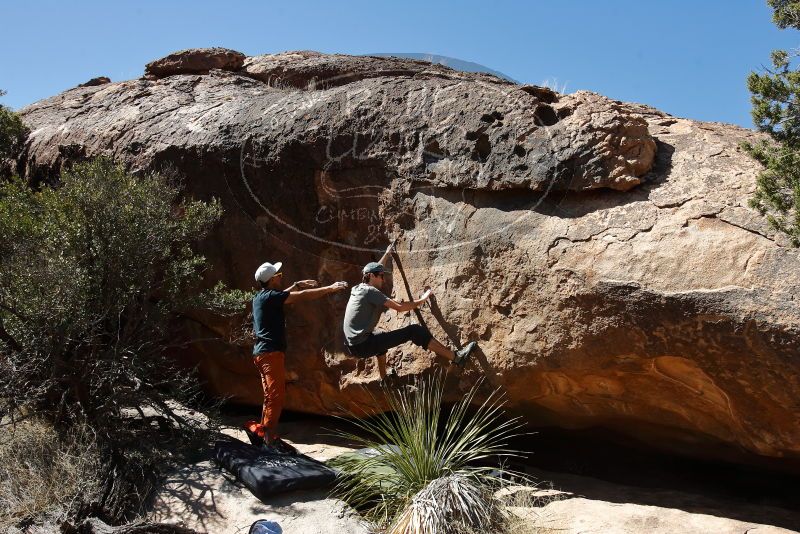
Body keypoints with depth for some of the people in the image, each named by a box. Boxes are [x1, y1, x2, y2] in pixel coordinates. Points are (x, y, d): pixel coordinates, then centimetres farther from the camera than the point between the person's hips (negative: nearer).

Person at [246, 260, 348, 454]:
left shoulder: (262, 296, 15)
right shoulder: (270, 296, -13)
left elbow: (282, 295, 37)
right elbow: (303, 297, -13)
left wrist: (296, 285, 27)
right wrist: (330, 288, -7)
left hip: (264, 352, 10)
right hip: (270, 352, -10)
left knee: (272, 395, 14)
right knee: (276, 395, -11)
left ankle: (261, 431, 18)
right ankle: (270, 440, -10)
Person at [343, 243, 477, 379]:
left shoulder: (358, 288, 16)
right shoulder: (370, 291, -9)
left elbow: (375, 269, 35)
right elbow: (399, 307, -13)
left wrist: (387, 254, 47)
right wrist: (422, 300, 0)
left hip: (353, 345, 9)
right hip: (363, 345, -9)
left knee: (381, 337, 41)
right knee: (414, 331, -11)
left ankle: (384, 379, 41)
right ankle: (456, 357, -12)